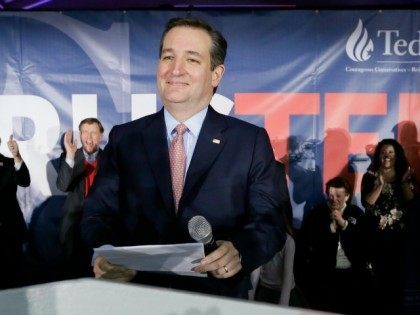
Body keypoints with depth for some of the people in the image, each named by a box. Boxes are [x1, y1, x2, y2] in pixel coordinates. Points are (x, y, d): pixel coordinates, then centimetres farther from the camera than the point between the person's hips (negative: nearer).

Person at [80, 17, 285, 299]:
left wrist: (239, 251, -21)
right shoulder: (123, 139, 6)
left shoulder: (251, 141, 0)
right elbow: (98, 214, 6)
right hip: (140, 297, 1)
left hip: (219, 300, 0)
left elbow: (269, 223, -1)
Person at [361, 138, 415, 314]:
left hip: (399, 233, 2)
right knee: (380, 273, -1)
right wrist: (381, 184, -21)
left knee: (397, 273, 1)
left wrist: (404, 181, -14)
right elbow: (367, 202, -12)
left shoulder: (405, 174, 7)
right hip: (377, 233, -2)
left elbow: (411, 200, -3)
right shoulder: (370, 176, -1)